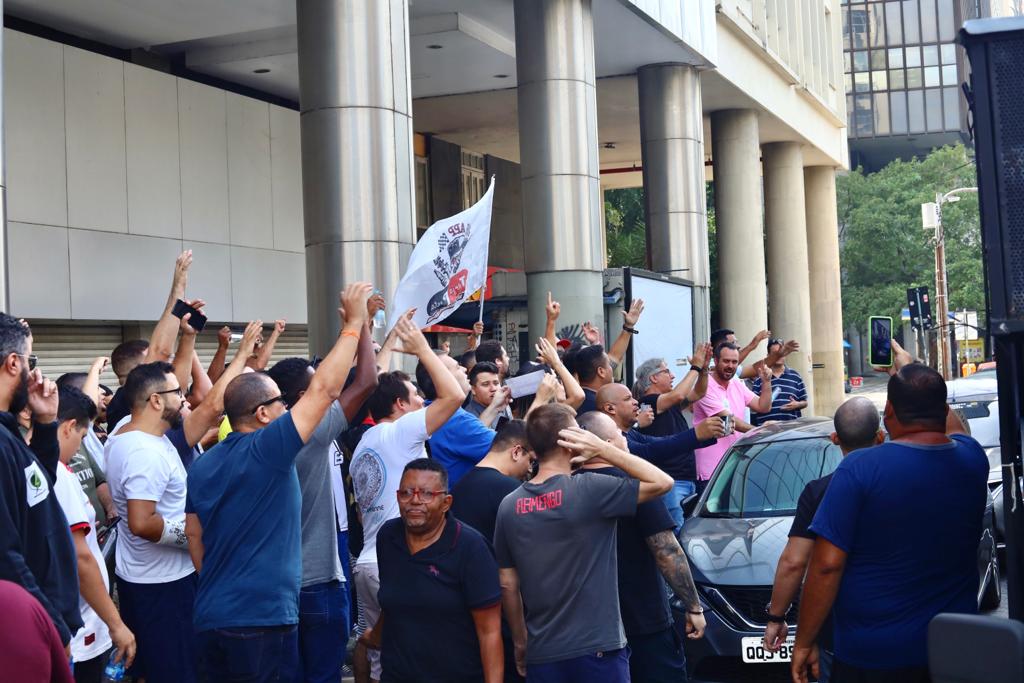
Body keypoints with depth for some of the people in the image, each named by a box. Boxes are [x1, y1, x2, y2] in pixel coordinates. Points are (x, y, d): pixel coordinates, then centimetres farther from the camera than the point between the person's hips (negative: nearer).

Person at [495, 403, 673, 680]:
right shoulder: (588, 490, -14)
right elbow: (663, 482, -8)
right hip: (597, 647, -4)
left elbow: (508, 585, 6)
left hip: (541, 653, 5)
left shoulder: (509, 506, 1)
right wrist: (603, 449, -6)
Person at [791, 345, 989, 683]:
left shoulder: (859, 468, -17)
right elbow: (951, 428, 24)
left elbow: (827, 565, -19)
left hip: (875, 656, -4)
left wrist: (804, 642, -10)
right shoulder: (972, 459, -2)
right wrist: (910, 370, 34)